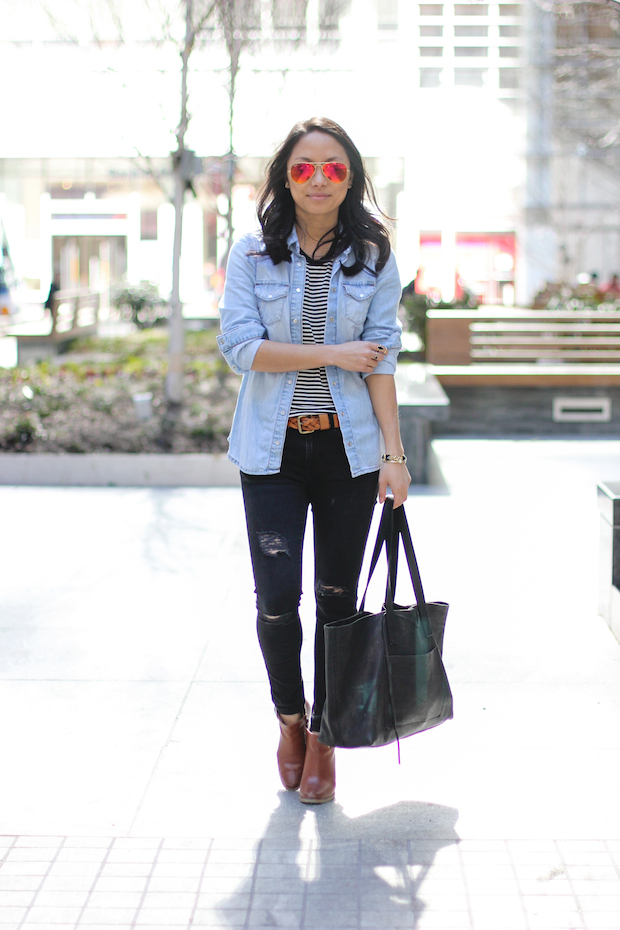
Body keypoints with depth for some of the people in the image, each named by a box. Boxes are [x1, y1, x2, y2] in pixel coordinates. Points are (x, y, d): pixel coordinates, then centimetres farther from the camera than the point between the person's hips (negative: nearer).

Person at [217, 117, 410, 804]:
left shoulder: (373, 258, 3)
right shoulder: (252, 255, 1)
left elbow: (382, 358, 0)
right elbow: (239, 345, -9)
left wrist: (394, 453, -5)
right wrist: (334, 354, -10)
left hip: (349, 448, 1)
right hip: (272, 450, -1)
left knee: (337, 597, 6)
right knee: (277, 598, -4)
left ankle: (323, 736, 22)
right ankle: (289, 717, 23)